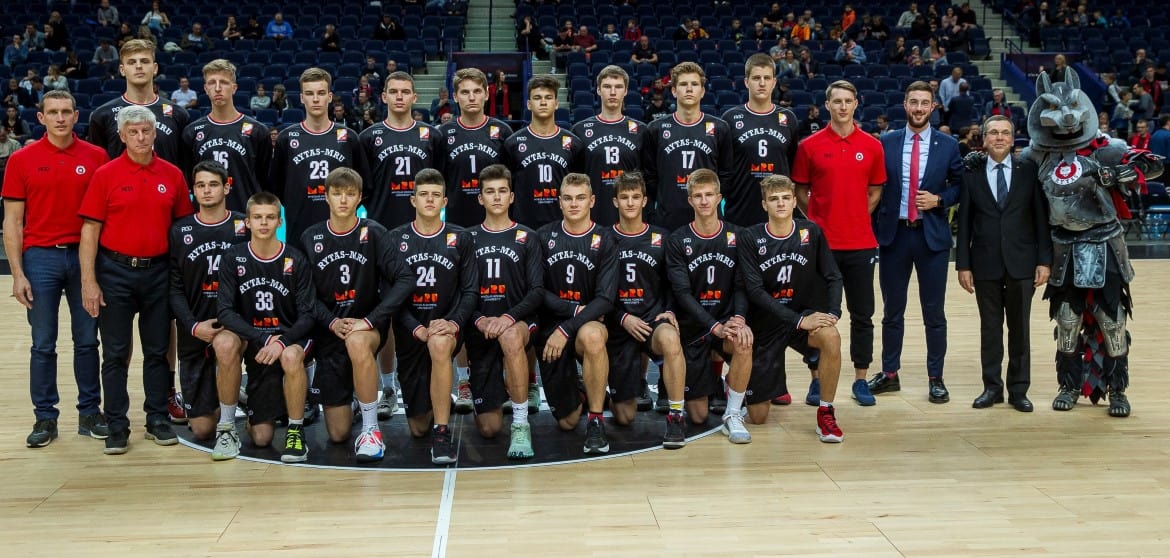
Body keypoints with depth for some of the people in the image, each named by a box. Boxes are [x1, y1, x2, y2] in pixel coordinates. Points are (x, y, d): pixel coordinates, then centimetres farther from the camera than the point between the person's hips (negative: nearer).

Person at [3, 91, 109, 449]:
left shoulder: (96, 158, 2)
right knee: (43, 344, 5)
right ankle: (45, 417, 15)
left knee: (87, 339, 8)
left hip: (85, 256, 1)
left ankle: (89, 412, 18)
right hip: (41, 258, -1)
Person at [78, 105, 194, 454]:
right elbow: (90, 230, -4)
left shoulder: (173, 175, 3)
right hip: (115, 271, -2)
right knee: (115, 353, 3)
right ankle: (117, 426, 11)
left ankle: (157, 419, 20)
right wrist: (89, 281, -10)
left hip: (158, 271, 2)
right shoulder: (106, 175, -3)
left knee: (158, 350, 9)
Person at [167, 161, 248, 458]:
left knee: (225, 345, -41)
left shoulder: (243, 227, 0)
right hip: (194, 331, 2)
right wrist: (194, 326, -14)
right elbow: (174, 287, 1)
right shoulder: (180, 231, 4)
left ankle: (227, 428, -22)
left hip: (234, 323, -2)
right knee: (201, 428, 1)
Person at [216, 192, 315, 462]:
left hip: (290, 338, -1)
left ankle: (296, 430, -20)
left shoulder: (295, 260, -6)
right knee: (261, 438, -4)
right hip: (255, 348, 1)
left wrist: (282, 342, -27)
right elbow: (225, 311, -12)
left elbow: (307, 316, -9)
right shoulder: (233, 258, -4)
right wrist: (264, 338, -24)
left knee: (291, 356, -41)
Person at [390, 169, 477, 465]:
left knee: (440, 344, -42)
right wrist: (417, 329, -18)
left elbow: (470, 291, -1)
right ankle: (435, 406, 44)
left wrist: (454, 323, -20)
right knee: (417, 427, 4)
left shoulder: (460, 238, 2)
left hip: (447, 326, -1)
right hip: (409, 331, 2)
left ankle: (443, 430, -28)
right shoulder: (395, 239, 2)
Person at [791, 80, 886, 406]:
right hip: (822, 242, -1)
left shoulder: (872, 146, 5)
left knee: (862, 315, 6)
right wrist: (816, 221, -1)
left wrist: (857, 217, 3)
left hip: (861, 243, 1)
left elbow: (875, 191, 13)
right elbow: (800, 191, 7)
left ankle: (861, 379, 16)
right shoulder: (810, 146, 1)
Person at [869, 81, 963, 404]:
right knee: (892, 311, 10)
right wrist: (876, 227, -1)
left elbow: (960, 185, 6)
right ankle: (889, 374, 20)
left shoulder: (948, 145, 2)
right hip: (893, 234, 1)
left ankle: (936, 379, 14)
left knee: (934, 313, 4)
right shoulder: (886, 143, 3)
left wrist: (939, 200, -12)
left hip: (932, 235, -1)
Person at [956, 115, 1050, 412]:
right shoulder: (971, 173, 3)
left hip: (1021, 262, 0)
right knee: (990, 328, 7)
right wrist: (963, 264, -2)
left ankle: (1018, 390, 15)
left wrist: (1045, 260, -5)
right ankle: (992, 387, 16)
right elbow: (964, 221, 3)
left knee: (1020, 328, 6)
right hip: (985, 263, 0)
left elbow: (1042, 217, 1)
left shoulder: (1029, 171, 2)